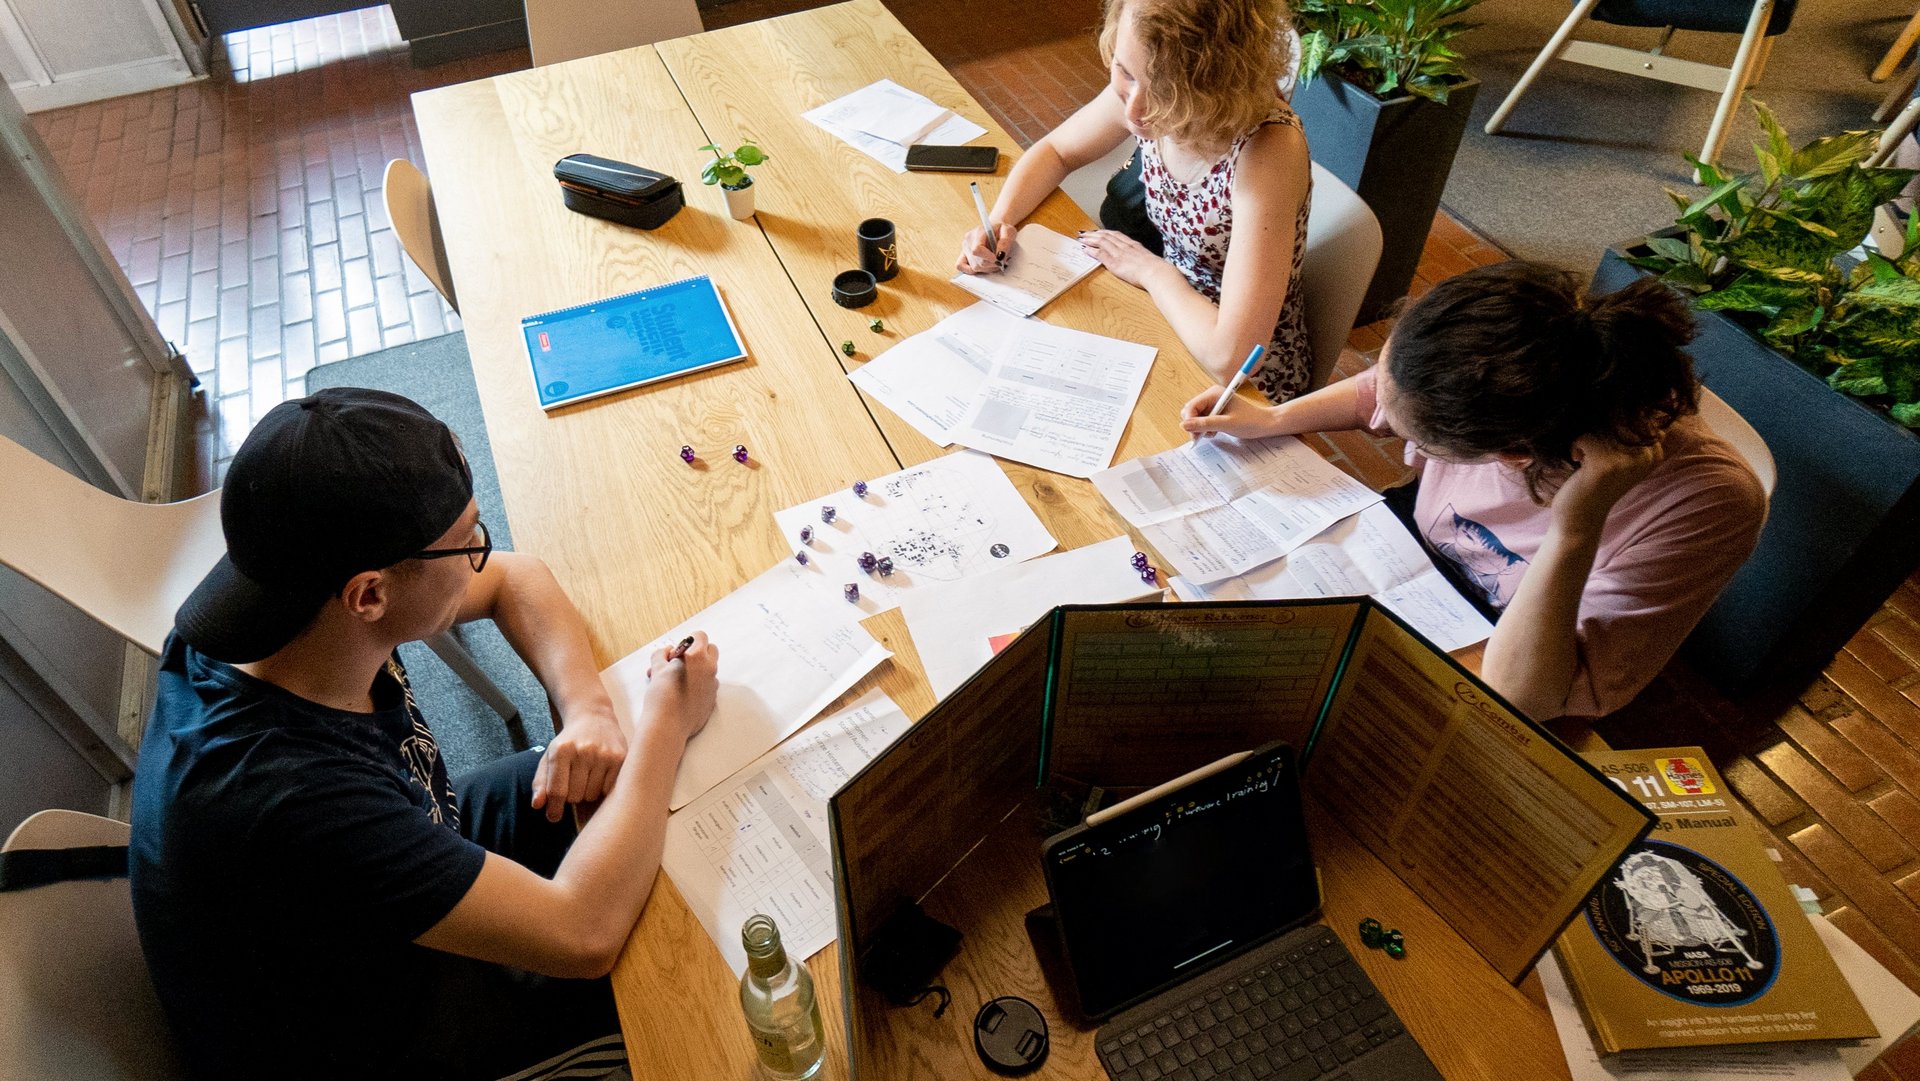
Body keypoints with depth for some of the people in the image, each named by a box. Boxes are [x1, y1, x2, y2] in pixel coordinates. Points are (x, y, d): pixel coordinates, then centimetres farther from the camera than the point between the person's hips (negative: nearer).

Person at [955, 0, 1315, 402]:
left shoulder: (1268, 150, -34)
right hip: (1170, 319, 6)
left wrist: (1152, 270, -23)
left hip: (1248, 381, -5)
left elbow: (1230, 355, -39)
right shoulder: (1141, 90, -15)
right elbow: (1054, 151, 6)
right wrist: (998, 222, -13)